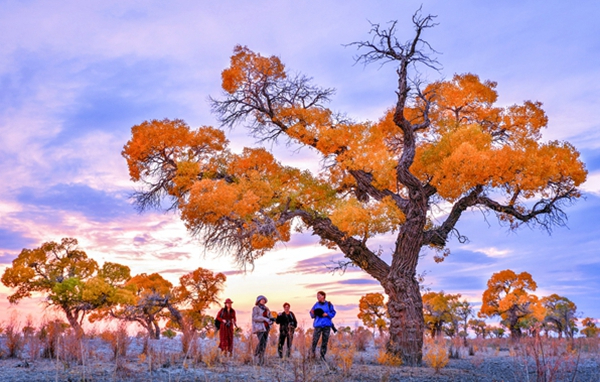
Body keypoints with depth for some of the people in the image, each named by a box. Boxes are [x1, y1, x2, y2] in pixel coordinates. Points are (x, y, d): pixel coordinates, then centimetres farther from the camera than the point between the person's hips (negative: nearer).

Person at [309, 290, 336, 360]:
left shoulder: (329, 304, 2)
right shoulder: (316, 305, 5)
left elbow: (333, 313, 3)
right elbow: (313, 316, 8)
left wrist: (327, 314, -12)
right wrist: (312, 313, -14)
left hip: (327, 325, 0)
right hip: (318, 325, 0)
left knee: (325, 341, 5)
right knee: (315, 340, -11)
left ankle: (322, 356, 13)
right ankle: (312, 354, -3)